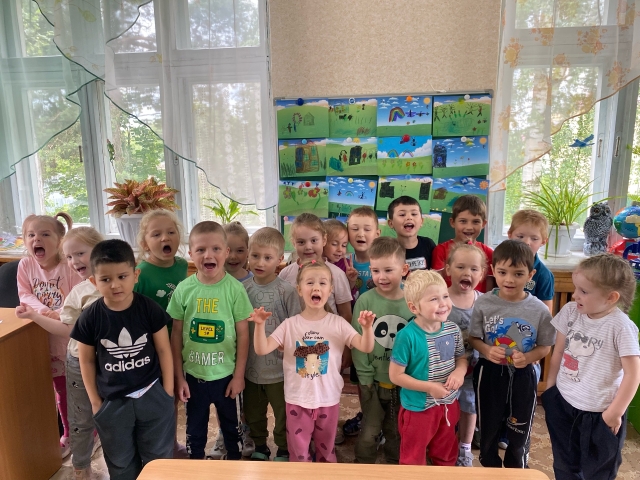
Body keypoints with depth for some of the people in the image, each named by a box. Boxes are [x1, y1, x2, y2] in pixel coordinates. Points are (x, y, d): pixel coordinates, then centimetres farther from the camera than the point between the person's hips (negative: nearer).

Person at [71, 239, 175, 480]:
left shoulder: (149, 309, -16)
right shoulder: (89, 318, -14)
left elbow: (164, 350, -6)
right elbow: (87, 361, -1)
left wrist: (167, 392, -3)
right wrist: (95, 401, 1)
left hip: (152, 395, -1)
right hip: (112, 402, 1)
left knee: (159, 457, 17)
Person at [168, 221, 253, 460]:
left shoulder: (234, 289, -13)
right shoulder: (183, 289, -9)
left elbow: (243, 334, -7)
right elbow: (176, 335, -2)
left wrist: (239, 375, -6)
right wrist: (178, 376, 0)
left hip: (226, 375, -1)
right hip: (193, 375, 1)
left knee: (232, 426, 19)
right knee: (194, 429, 20)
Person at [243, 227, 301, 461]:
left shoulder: (287, 291, -16)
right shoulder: (242, 289, -6)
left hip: (279, 369, -3)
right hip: (250, 368, 4)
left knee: (283, 416, 16)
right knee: (253, 415, 23)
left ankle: (283, 451, 39)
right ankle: (260, 447, 45)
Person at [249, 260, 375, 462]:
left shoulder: (338, 324, -8)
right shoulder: (290, 325, -9)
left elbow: (365, 347, -14)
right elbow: (262, 349, -14)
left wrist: (367, 327, -33)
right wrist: (260, 325, -30)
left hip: (328, 399, 1)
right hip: (297, 400, 0)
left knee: (326, 450, 22)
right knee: (298, 452, 16)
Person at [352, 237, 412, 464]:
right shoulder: (365, 301, -12)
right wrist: (365, 377, -11)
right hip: (373, 381, -2)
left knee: (397, 432, 20)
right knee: (369, 434, 8)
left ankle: (395, 463, 43)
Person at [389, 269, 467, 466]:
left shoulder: (453, 329, -8)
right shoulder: (408, 336, -26)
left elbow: (462, 358, 7)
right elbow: (395, 375, -21)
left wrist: (459, 372, -15)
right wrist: (429, 387, -24)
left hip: (449, 405, 5)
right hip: (418, 408, -5)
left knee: (446, 454, 29)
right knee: (413, 458, 18)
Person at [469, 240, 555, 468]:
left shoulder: (540, 310, -13)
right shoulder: (483, 303, -13)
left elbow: (545, 346, -3)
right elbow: (473, 338, -4)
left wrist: (527, 358, -22)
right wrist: (487, 350, -23)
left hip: (522, 376, 0)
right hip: (489, 373, 0)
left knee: (519, 433, 20)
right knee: (488, 429, 19)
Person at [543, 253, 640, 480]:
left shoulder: (620, 326, -22)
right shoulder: (570, 312, -7)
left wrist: (615, 412, -12)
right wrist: (549, 387, 9)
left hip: (599, 412, -4)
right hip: (561, 402, 4)